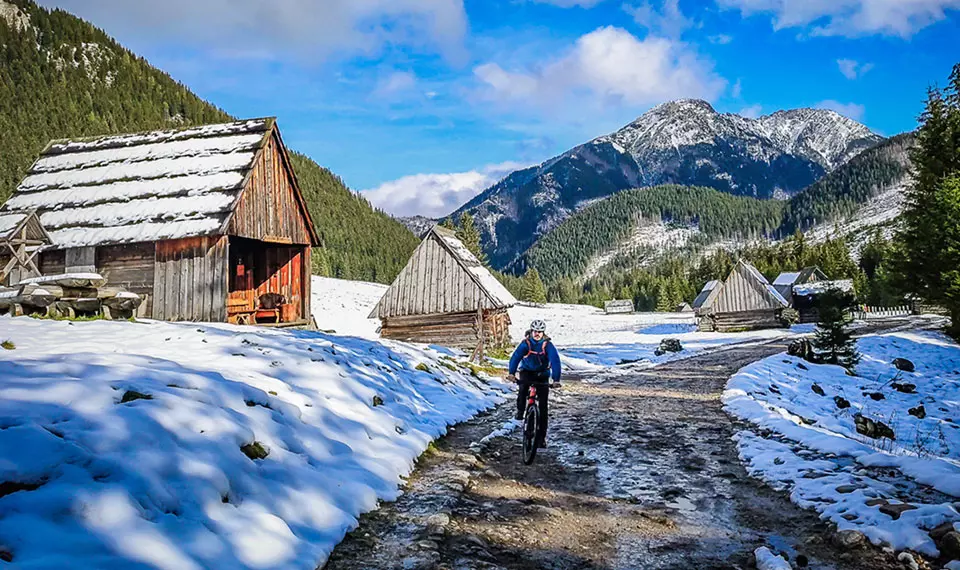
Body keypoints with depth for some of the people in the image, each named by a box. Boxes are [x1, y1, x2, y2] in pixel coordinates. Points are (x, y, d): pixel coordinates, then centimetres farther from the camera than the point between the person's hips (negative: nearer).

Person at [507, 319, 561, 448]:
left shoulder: (548, 345, -19)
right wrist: (511, 373, -48)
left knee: (543, 405, -6)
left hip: (542, 374, 0)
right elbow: (515, 357, -31)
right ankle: (520, 410, -8)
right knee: (523, 387, -34)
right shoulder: (525, 343, -18)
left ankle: (541, 436, 0)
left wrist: (556, 379, -43)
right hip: (527, 371, 0)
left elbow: (555, 361, -29)